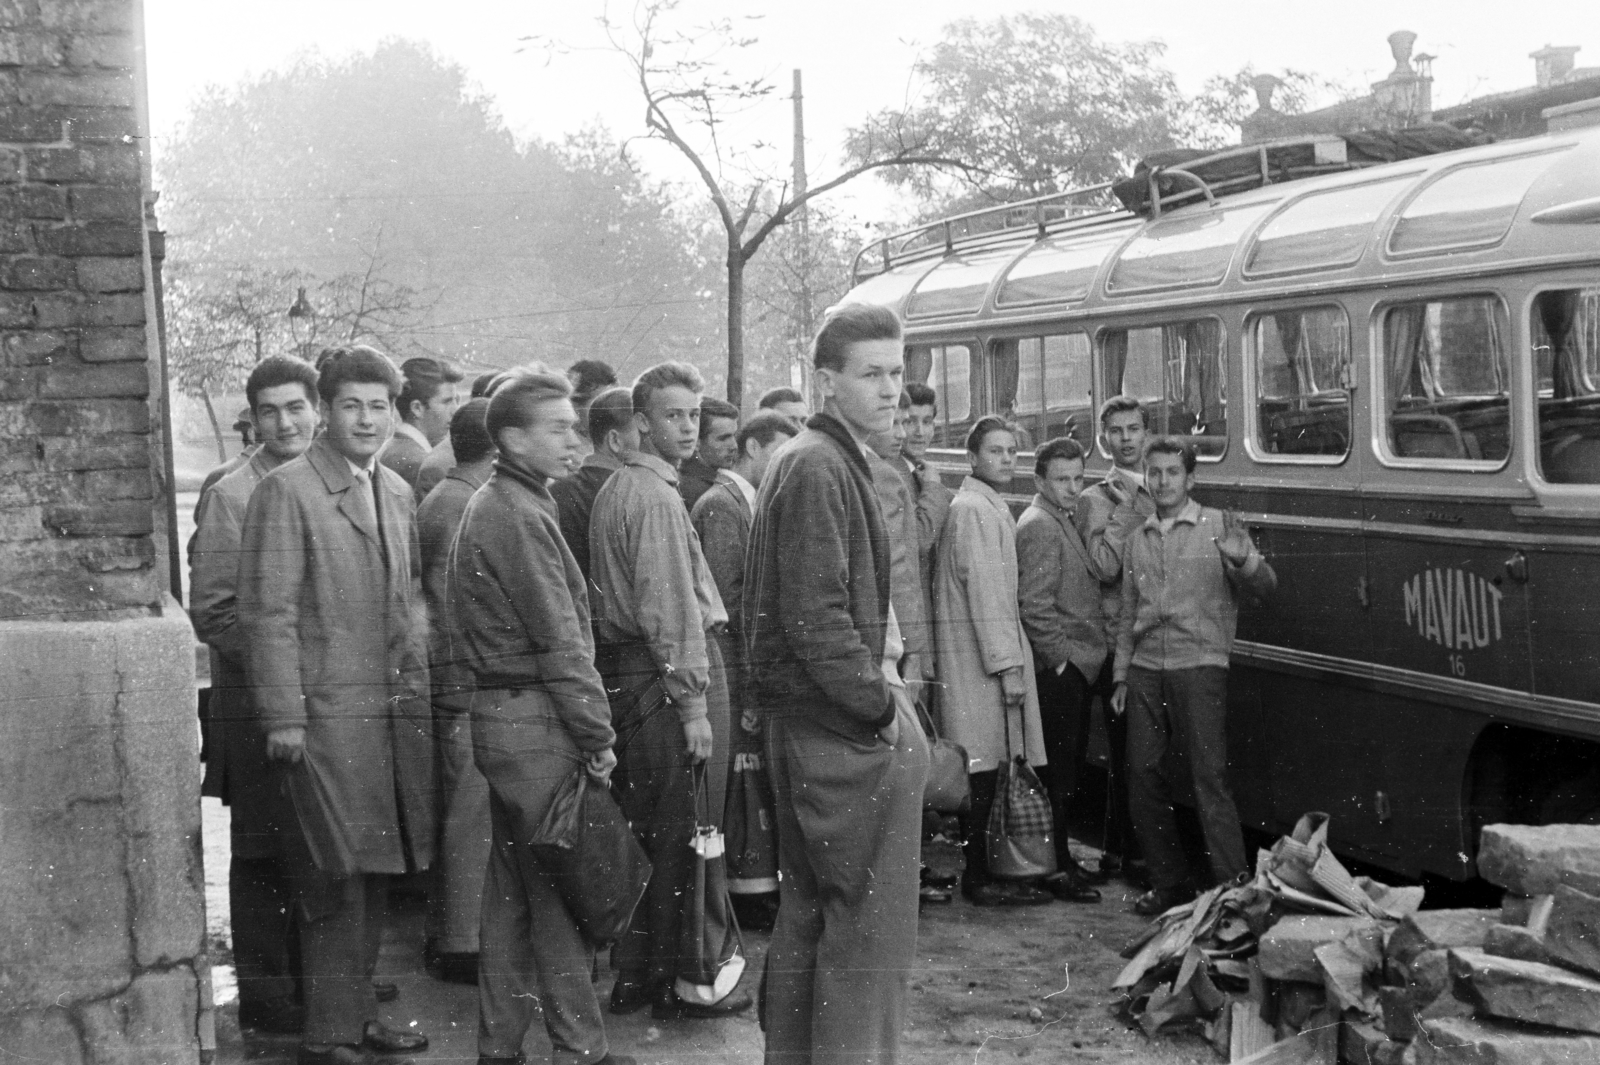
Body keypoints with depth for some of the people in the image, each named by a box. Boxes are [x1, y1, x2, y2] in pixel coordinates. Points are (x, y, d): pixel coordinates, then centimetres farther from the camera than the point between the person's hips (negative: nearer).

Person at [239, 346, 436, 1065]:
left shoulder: (397, 492, 16)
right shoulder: (286, 491, -6)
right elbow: (268, 612, -10)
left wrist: (419, 692, 14)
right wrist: (283, 717, -14)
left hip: (396, 709, 7)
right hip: (328, 710, -7)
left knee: (374, 876, 12)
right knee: (337, 879, -5)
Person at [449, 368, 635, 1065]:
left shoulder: (492, 505, 16)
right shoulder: (520, 516, -15)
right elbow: (561, 642, -16)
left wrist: (587, 727, 16)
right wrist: (598, 735, -11)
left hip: (500, 715, 10)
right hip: (537, 725, -10)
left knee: (513, 891, 14)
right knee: (561, 893, -3)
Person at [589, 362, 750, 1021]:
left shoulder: (613, 490, 16)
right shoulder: (655, 496, -14)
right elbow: (672, 608, -18)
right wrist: (694, 704, -17)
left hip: (622, 665, 10)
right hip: (667, 673, -10)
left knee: (641, 828, 15)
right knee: (684, 834, -2)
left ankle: (633, 973, 23)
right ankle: (683, 983, 4)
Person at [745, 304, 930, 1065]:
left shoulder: (815, 460, 15)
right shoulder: (820, 468, -15)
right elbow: (816, 617, -21)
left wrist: (876, 679, 9)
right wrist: (881, 705, -15)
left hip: (807, 721, 10)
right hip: (843, 728, -10)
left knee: (807, 915, 18)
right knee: (867, 922, -3)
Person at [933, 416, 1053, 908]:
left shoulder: (992, 507, 18)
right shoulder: (973, 509, -13)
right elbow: (983, 591, -18)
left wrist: (1012, 657, 15)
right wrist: (1007, 664, -19)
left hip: (987, 654, 10)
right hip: (977, 659, -10)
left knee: (983, 770, 12)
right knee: (982, 770, -6)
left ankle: (980, 872, 17)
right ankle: (979, 880, -2)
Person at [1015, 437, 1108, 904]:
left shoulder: (1064, 522, 17)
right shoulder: (1038, 525, -13)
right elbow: (1033, 604, -20)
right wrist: (1062, 656, -17)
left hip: (1075, 667, 10)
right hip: (1057, 669, -10)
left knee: (1071, 766, 14)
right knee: (1058, 769, -4)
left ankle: (1062, 856, 23)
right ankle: (1054, 869, 2)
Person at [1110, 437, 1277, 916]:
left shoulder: (1220, 527, 2)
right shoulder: (1138, 539, 16)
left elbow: (1265, 586, -5)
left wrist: (1243, 560, -27)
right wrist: (1121, 676, 15)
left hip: (1198, 666, -5)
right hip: (1146, 671, 5)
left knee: (1209, 778, -10)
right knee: (1143, 776, 5)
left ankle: (1234, 888, -7)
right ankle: (1169, 883, 17)